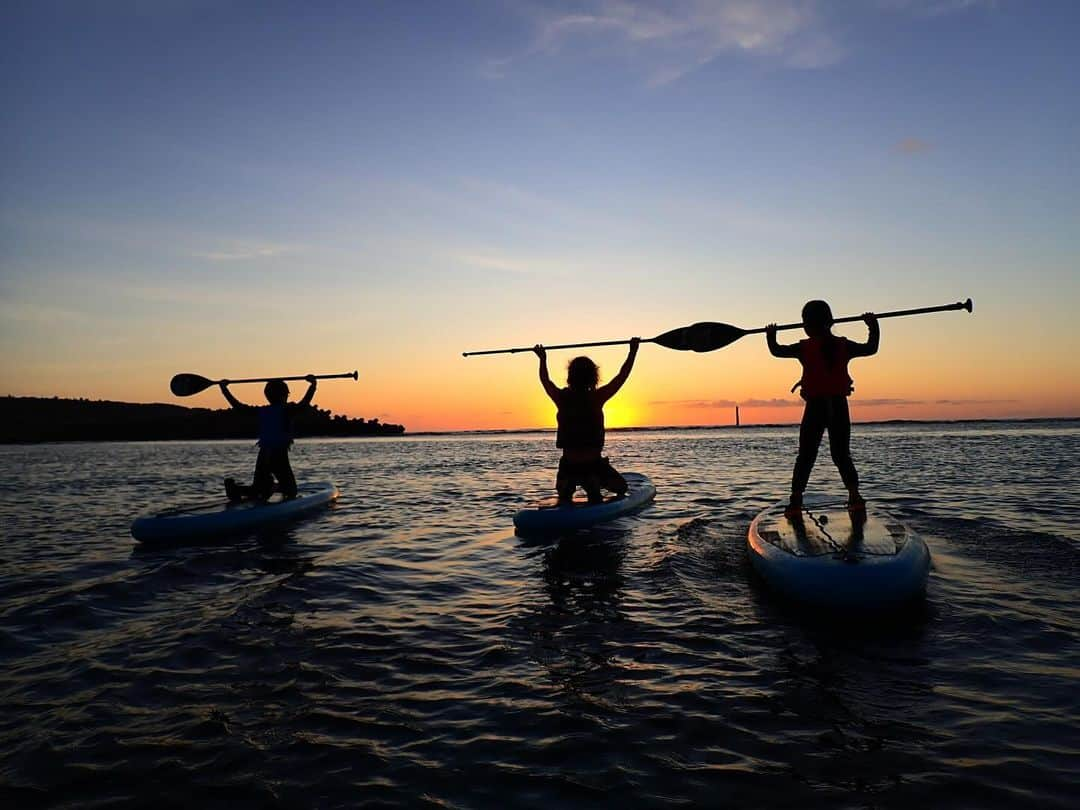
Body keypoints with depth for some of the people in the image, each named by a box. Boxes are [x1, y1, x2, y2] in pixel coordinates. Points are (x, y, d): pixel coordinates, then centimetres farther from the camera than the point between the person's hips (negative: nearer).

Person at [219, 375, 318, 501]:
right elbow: (304, 403, -20)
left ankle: (235, 488, -12)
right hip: (280, 456, -5)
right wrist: (313, 384, -15)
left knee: (258, 491, 18)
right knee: (291, 491, 4)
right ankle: (276, 487, -28)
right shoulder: (287, 409, -4)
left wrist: (224, 389, 24)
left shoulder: (261, 410, 9)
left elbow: (238, 405, 14)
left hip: (262, 456, 5)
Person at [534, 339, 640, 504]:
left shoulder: (561, 398, -2)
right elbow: (622, 376, 2)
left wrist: (543, 358, 35)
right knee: (621, 487, 17)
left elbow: (545, 380, 19)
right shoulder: (596, 397, -9)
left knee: (564, 495, 29)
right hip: (594, 464, -3)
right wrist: (633, 351, 12)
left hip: (568, 466, 3)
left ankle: (564, 504, -8)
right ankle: (593, 491, -14)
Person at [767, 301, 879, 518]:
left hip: (815, 407, -2)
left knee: (805, 457, 4)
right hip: (840, 407, 2)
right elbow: (871, 349, 17)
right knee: (842, 455, 12)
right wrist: (873, 327, 30)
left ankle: (796, 500, -1)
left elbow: (777, 351, 6)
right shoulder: (844, 346, 3)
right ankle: (855, 497, 2)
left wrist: (771, 335, 25)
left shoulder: (804, 348, -4)